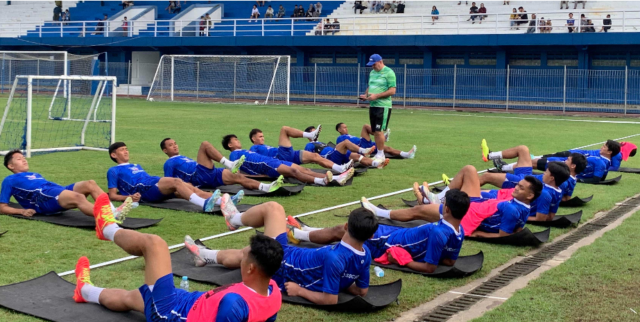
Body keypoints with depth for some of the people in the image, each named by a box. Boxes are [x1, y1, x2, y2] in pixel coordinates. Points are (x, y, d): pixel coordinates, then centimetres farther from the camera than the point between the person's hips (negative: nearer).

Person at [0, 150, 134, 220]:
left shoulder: (35, 175, 38)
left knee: (90, 184, -17)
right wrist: (22, 211, -5)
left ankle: (112, 210, -36)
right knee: (78, 197, -35)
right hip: (43, 199, -8)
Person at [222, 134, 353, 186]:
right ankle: (320, 181, -54)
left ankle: (335, 178, -24)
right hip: (266, 165, -8)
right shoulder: (234, 154, 8)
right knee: (293, 171, -31)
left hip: (273, 161, 8)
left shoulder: (246, 152, 34)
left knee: (303, 169, -9)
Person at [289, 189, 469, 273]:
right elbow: (450, 262, 3)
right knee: (343, 228, 20)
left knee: (338, 232, 8)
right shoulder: (459, 232, -9)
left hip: (385, 243, -8)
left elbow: (430, 267, -31)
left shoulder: (437, 233, -35)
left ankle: (296, 234, 29)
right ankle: (304, 229, 38)